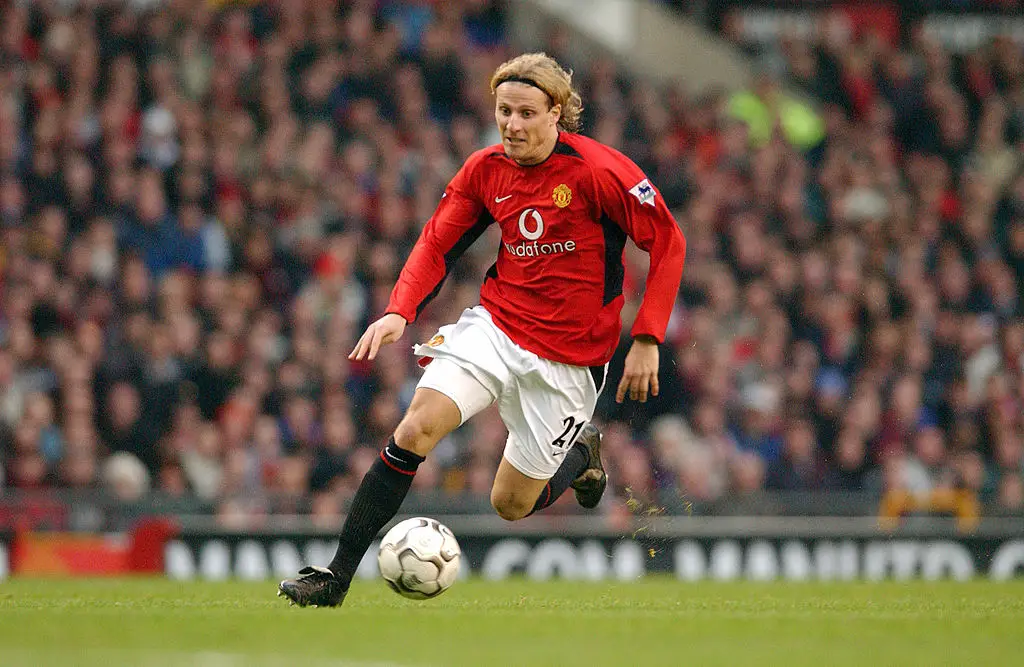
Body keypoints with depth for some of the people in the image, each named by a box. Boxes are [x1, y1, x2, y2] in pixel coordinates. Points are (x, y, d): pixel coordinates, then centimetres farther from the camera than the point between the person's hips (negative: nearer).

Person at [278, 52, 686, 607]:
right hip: (494, 326, 3)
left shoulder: (598, 170, -15)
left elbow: (668, 243, -9)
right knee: (415, 430, -21)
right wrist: (399, 312, -12)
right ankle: (336, 578, -17)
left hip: (567, 354, -3)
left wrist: (647, 340, -13)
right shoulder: (486, 170, -1)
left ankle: (582, 452, 38)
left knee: (511, 505, 4)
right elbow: (437, 244, 6)